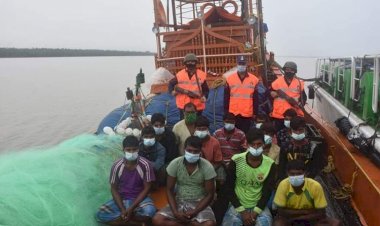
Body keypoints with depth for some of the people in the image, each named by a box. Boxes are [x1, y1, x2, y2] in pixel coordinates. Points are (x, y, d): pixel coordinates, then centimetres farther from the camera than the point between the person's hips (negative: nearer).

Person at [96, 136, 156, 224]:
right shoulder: (117, 166, -8)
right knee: (100, 214, -22)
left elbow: (147, 188, -10)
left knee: (150, 211, -34)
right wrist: (122, 209, -17)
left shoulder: (146, 165, -13)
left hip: (139, 198, -2)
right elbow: (114, 189, -3)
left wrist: (132, 208, -19)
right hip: (121, 199, 2)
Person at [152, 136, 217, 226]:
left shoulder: (207, 167, -12)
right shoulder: (175, 164, -8)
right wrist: (175, 212, -18)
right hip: (179, 202, 2)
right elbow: (169, 190, -3)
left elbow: (210, 194, -8)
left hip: (199, 203, -2)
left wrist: (194, 212, -20)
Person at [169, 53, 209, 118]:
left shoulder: (201, 75, -4)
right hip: (183, 105, 0)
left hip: (198, 106, 0)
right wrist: (172, 91, -4)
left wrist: (204, 96, -16)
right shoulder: (180, 75, -2)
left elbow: (205, 89, 2)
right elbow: (171, 83, 13)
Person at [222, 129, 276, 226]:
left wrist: (256, 212, -14)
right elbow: (229, 188, -7)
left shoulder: (270, 164, -7)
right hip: (238, 205, -1)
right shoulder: (236, 161, -11)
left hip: (258, 206, 1)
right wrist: (242, 211, -12)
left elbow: (267, 192, -4)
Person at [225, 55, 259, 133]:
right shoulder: (230, 79, 2)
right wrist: (226, 112, 3)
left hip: (247, 114, 0)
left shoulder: (254, 79, 2)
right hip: (233, 114, 0)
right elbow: (226, 97, 5)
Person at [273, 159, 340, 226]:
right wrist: (305, 211, -20)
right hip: (289, 219, -1)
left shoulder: (315, 186, -24)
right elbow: (281, 212, -18)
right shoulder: (283, 185, -24)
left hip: (310, 218, 1)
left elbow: (321, 214, -18)